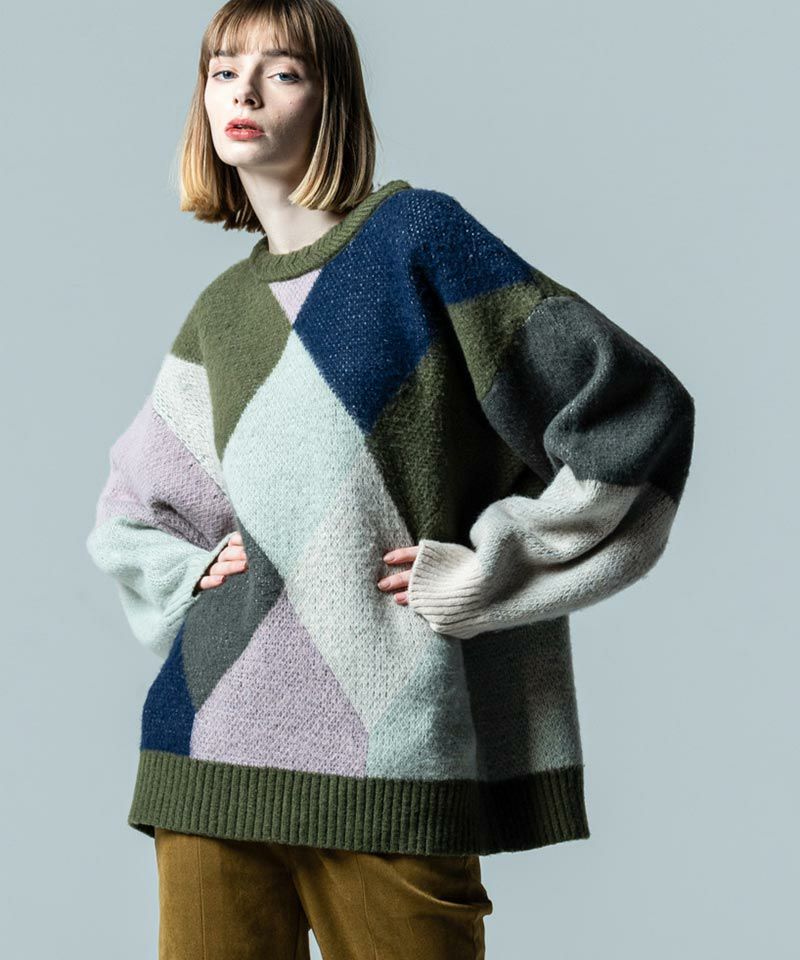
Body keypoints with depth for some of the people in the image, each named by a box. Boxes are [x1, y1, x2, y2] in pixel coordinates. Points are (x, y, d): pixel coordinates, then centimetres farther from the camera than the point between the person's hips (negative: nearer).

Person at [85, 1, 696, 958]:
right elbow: (129, 507, 31)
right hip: (215, 745, 5)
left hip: (388, 749, -5)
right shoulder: (221, 311, 15)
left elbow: (633, 410, -9)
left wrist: (479, 572, -8)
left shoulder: (416, 233, -2)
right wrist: (191, 576, 10)